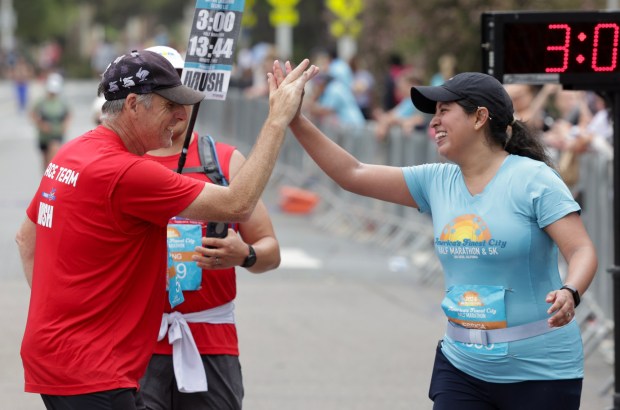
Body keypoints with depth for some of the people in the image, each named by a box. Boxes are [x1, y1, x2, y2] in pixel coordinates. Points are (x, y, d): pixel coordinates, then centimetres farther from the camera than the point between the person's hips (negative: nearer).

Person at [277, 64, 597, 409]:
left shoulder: (532, 179, -11)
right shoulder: (435, 182, 6)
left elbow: (582, 250, -16)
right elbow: (352, 175, 7)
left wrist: (569, 293, -37)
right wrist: (295, 120, 0)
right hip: (463, 365, 5)